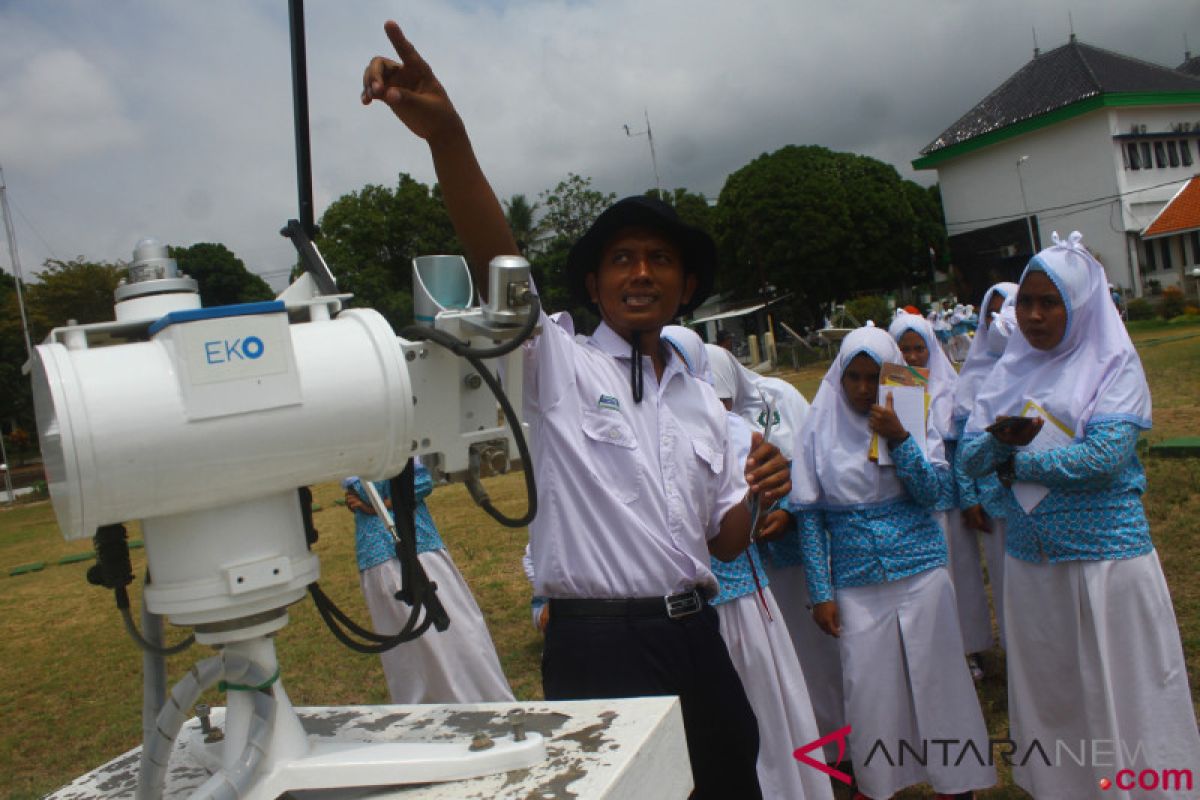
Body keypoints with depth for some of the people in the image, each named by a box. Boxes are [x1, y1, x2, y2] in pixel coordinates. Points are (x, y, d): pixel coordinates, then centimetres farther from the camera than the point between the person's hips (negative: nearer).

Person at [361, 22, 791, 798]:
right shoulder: (559, 366, -4)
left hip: (696, 639, 6)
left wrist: (758, 497, -6)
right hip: (599, 647, -5)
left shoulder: (703, 400, 12)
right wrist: (447, 134, -36)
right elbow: (499, 265, -22)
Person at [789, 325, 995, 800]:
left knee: (936, 675, 8)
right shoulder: (819, 428, 0)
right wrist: (821, 592, -3)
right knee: (867, 685, 5)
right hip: (856, 582, 0)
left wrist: (899, 439, -21)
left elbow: (936, 491, -8)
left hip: (921, 569, 0)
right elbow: (810, 514, 0)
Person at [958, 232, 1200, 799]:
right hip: (1029, 560, 5)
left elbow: (1106, 453, -18)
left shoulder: (1115, 364, -4)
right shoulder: (1011, 370, 8)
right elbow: (970, 455, 3)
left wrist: (1018, 461, -10)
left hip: (1106, 555, -4)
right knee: (1048, 691, 15)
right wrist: (1001, 439, -18)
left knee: (1118, 691, 5)